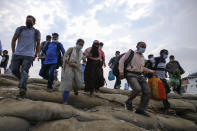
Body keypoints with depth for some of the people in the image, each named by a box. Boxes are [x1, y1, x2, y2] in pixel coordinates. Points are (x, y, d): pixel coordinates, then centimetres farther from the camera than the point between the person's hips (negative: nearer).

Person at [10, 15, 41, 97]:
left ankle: (22, 89, -28)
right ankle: (23, 80, 28)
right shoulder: (20, 29, 8)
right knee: (14, 70, 2)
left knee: (24, 71, -16)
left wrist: (35, 55, 4)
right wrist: (13, 52, 7)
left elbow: (38, 44, 10)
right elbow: (13, 40, 12)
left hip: (29, 55, -3)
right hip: (17, 54, 3)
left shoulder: (36, 32, 6)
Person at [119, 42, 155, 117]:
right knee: (137, 89, -29)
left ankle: (141, 109, 7)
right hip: (131, 75, -7)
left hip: (140, 76, 7)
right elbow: (122, 60, -5)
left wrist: (150, 71, 26)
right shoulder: (131, 53, 2)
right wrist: (121, 71, -15)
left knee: (147, 91, -6)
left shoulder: (142, 57, 22)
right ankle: (128, 102, 0)